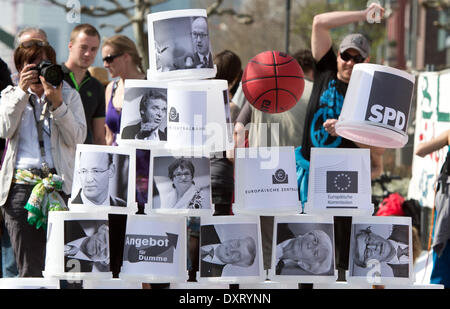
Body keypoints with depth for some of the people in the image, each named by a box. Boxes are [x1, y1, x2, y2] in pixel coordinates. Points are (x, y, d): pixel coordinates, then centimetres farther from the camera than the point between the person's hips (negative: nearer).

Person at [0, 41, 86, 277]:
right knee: (29, 268, -5)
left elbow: (77, 138, 1)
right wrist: (22, 91, -6)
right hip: (20, 184, 0)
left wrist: (57, 104, -9)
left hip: (60, 183, 0)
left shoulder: (69, 96, 14)